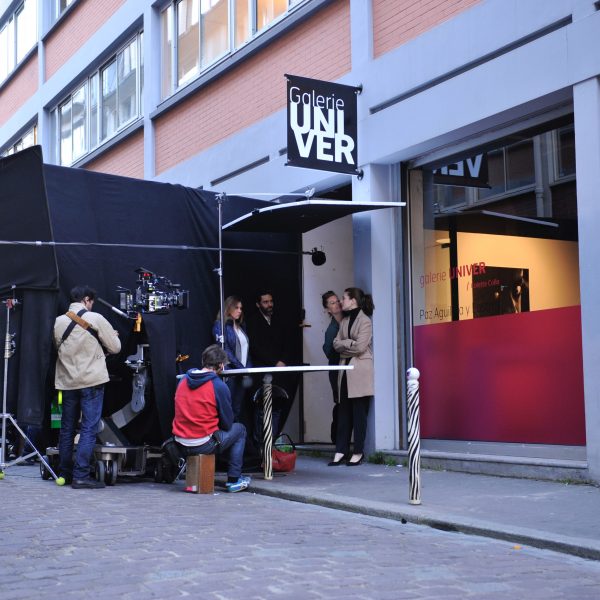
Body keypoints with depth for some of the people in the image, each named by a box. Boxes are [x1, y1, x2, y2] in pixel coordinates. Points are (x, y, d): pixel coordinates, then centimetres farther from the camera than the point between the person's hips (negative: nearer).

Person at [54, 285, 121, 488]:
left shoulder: (59, 321, 4)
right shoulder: (95, 319, -8)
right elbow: (115, 347, -3)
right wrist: (113, 337, 19)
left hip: (67, 381, 5)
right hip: (92, 380, -5)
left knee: (67, 428, 14)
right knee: (89, 429, -3)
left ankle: (64, 473, 20)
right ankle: (80, 475, -8)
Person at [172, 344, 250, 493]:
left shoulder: (183, 381, 6)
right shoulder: (219, 387, -12)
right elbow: (227, 423, -2)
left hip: (180, 445, 6)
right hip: (203, 445, -6)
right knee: (239, 430, 18)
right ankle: (234, 480, 17)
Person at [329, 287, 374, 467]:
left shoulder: (365, 321, -6)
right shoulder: (344, 321, 18)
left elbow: (360, 346, -15)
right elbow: (336, 343, 11)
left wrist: (344, 344, -1)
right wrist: (350, 343, -6)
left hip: (360, 372, -7)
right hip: (345, 370, 7)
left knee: (359, 413, -2)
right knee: (344, 412, 5)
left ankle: (358, 452, 4)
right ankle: (340, 451, 6)